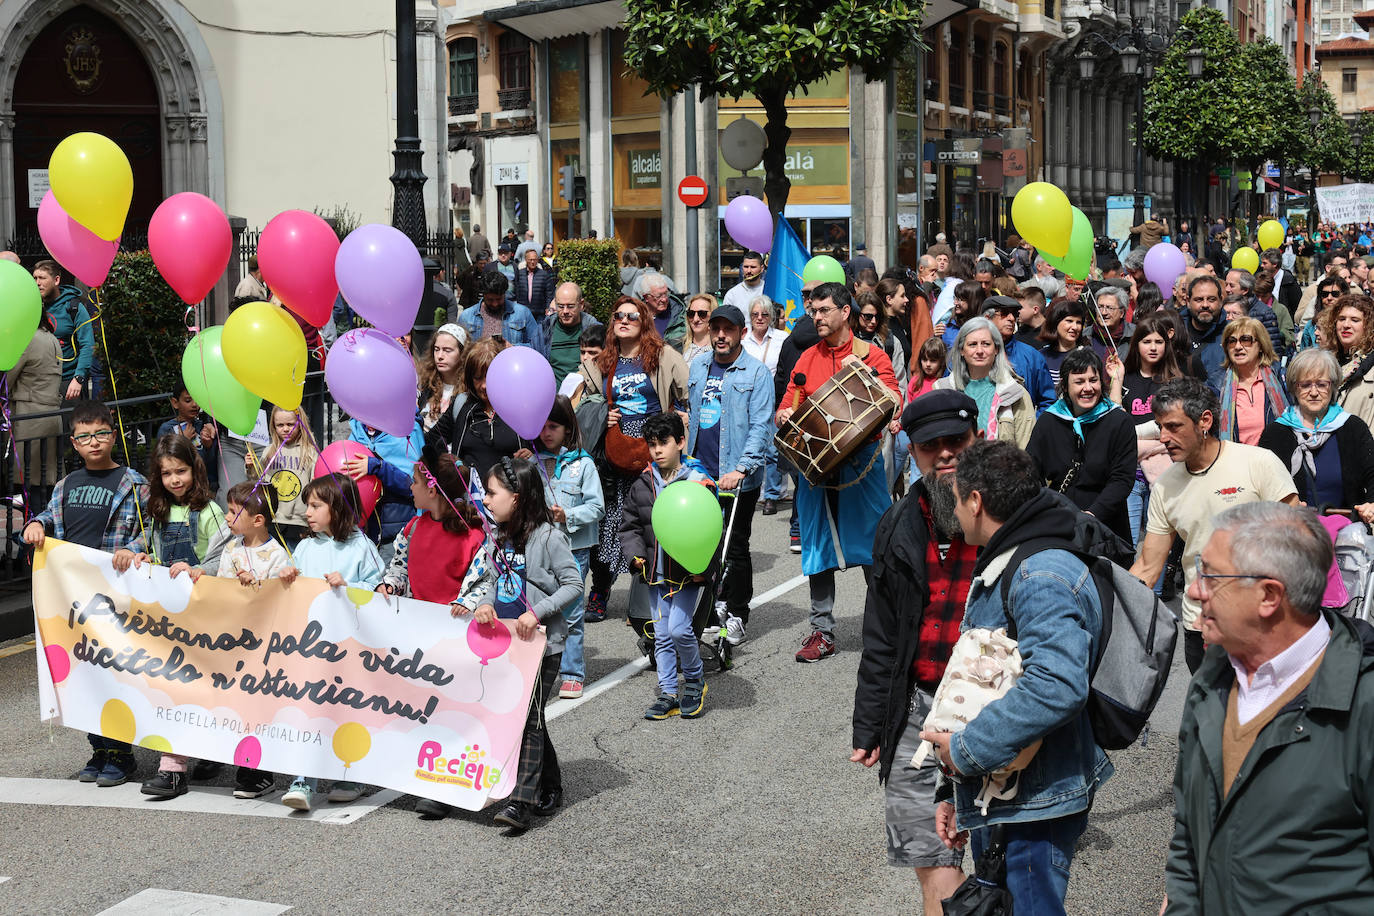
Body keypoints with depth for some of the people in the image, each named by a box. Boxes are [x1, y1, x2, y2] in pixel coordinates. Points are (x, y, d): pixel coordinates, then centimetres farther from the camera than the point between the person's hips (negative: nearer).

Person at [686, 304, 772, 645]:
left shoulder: (757, 373, -6)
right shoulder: (697, 368, 11)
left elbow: (761, 427, -12)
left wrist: (741, 468, -23)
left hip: (739, 478, -5)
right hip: (699, 473, 5)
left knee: (735, 547, 3)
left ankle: (736, 615, 15)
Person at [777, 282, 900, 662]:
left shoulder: (872, 356, 3)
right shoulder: (807, 359, 14)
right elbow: (788, 405, 15)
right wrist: (784, 415, -8)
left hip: (861, 460, -4)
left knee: (872, 543, -3)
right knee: (818, 545, 5)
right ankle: (822, 632, 12)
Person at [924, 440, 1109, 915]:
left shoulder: (1044, 576, -20)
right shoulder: (999, 567, 16)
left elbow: (1056, 687, -35)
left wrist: (965, 750, -25)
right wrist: (960, 793, 21)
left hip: (1033, 805, -11)